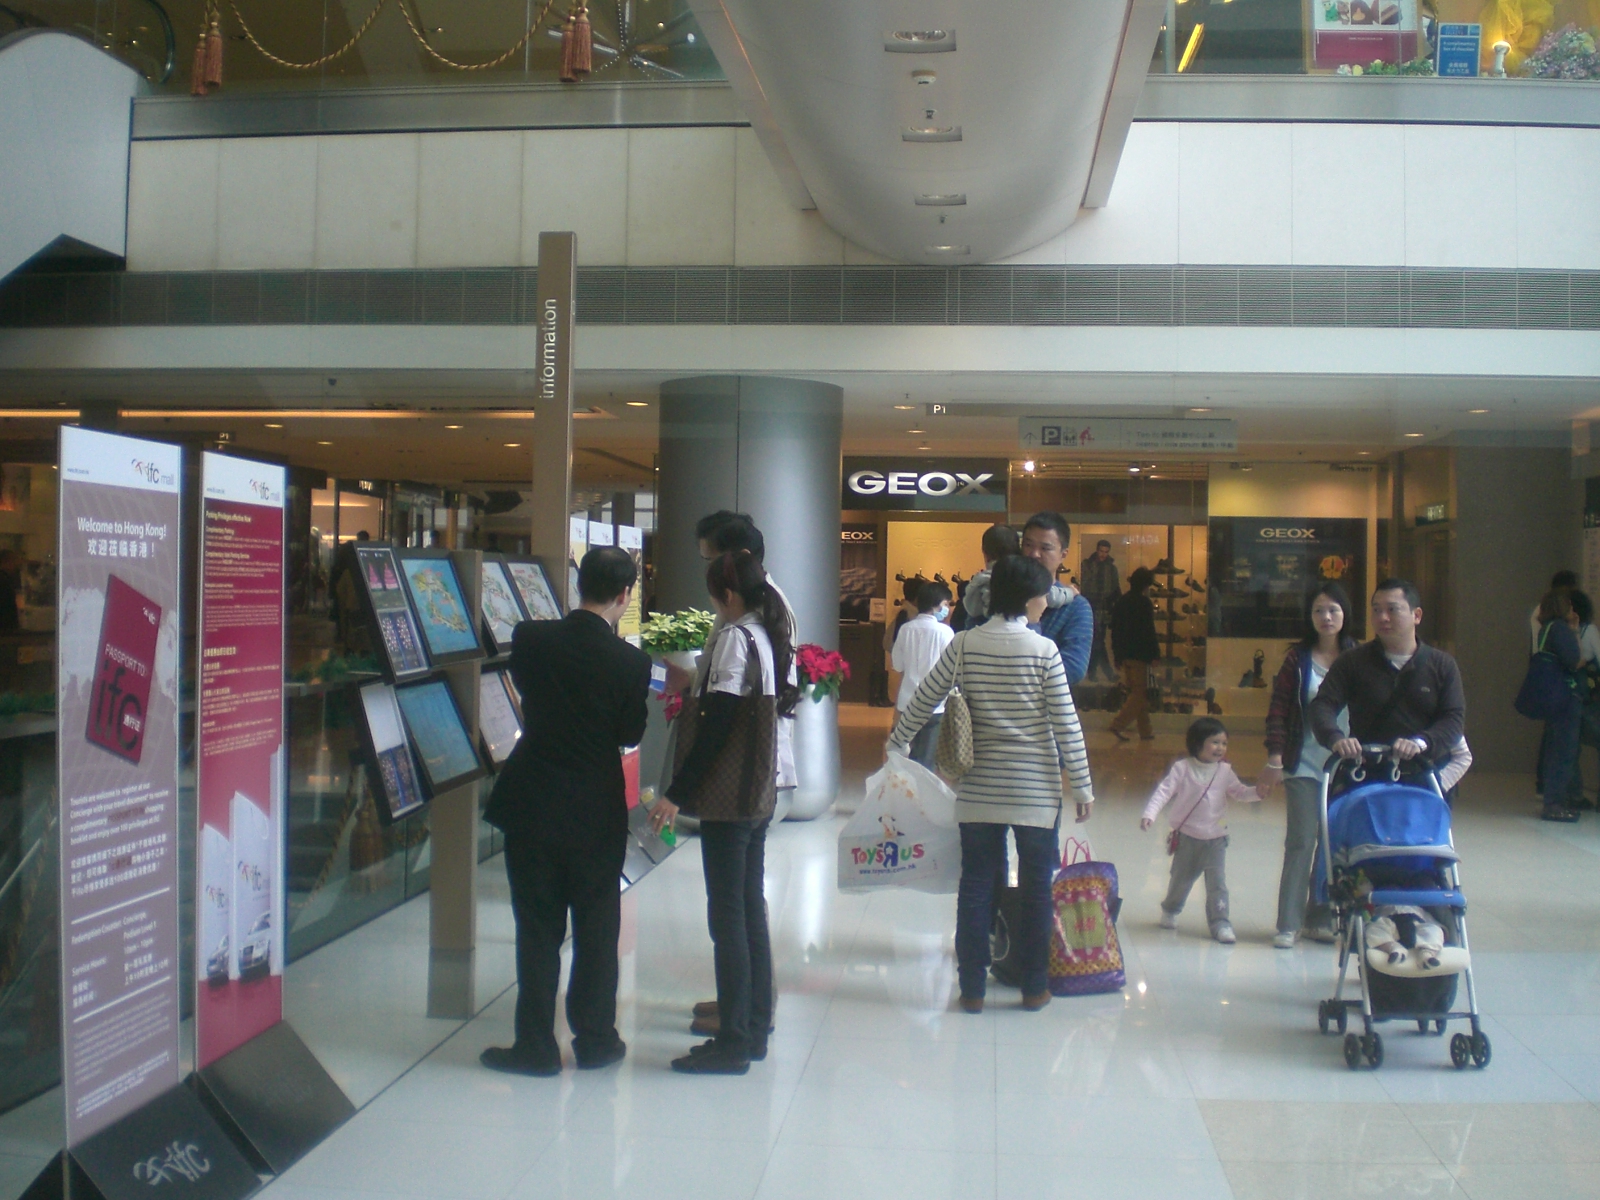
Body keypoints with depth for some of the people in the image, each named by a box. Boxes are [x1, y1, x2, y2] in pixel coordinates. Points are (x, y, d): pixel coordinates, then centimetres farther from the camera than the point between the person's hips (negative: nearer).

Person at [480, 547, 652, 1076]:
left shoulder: (529, 638, -8)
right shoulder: (631, 662, -13)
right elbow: (631, 734, -2)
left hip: (532, 807, 1)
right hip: (597, 814, -1)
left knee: (538, 930, 9)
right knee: (597, 931, 12)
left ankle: (536, 1045, 14)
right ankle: (595, 1039, 21)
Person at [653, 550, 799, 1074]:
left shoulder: (734, 637, -14)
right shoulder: (770, 637, 10)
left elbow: (716, 725, -18)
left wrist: (676, 793, -16)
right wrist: (701, 700, 29)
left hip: (728, 797, -9)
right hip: (760, 794, 9)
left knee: (728, 917, -5)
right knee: (751, 911, 13)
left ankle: (734, 1041, -2)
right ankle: (755, 1029, 20)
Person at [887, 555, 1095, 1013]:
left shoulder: (965, 644, -3)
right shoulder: (1044, 650, -9)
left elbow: (923, 701, 2)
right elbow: (1066, 724, -8)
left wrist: (896, 744, 18)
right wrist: (1082, 785, 0)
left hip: (979, 787, 2)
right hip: (1036, 787, -2)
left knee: (976, 884, 8)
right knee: (1036, 887, 9)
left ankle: (972, 988, 11)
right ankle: (1034, 986, 15)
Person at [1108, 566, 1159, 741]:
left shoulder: (1120, 603, 12)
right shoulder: (1144, 603, -10)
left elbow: (1115, 631, 14)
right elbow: (1149, 632, -14)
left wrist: (1117, 656, 18)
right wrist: (1155, 654, -9)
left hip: (1124, 655, 8)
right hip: (1139, 655, -8)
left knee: (1136, 692, 14)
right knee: (1141, 693, -3)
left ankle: (1145, 731, 18)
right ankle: (1118, 724, -15)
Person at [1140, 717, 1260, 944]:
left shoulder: (1225, 772, 0)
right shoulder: (1182, 768, -9)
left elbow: (1239, 791, 8)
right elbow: (1164, 791, -13)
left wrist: (1257, 792, -13)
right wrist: (1149, 814, -24)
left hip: (1215, 839, 1)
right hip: (1187, 837, -1)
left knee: (1217, 883, -7)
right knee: (1181, 879, 16)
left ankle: (1220, 922, 0)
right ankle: (1171, 910, 40)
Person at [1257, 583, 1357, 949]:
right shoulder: (1298, 658, 0)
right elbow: (1278, 710, -2)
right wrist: (1274, 760, -8)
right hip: (1304, 767, -2)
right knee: (1300, 842, -4)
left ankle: (1320, 919, 18)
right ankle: (1289, 924, 2)